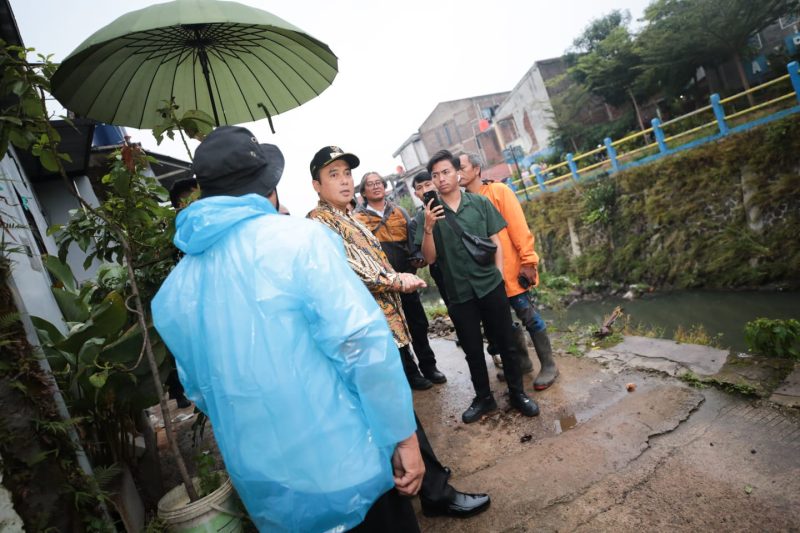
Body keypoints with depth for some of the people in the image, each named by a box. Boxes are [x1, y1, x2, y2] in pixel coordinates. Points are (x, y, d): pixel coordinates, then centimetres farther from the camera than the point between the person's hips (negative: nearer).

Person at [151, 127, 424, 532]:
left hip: (264, 488, 6)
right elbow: (362, 344, -22)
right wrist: (403, 436, -11)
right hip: (345, 469, -5)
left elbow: (199, 391, 14)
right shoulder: (298, 238, -16)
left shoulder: (172, 291, 3)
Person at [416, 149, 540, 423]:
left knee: (506, 342, 9)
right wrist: (428, 227, -17)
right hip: (459, 294, 0)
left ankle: (517, 393, 28)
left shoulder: (479, 203, 1)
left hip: (490, 286, 0)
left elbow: (496, 242, 6)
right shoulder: (430, 213, 0)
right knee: (472, 349, 13)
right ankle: (484, 398, 32)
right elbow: (430, 258, -3)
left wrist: (499, 276, -1)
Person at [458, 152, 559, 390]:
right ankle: (521, 360, 33)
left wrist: (528, 261, -15)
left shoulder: (498, 191, -5)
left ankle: (548, 365, 17)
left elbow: (518, 227, -10)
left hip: (511, 269, -5)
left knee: (529, 317, 2)